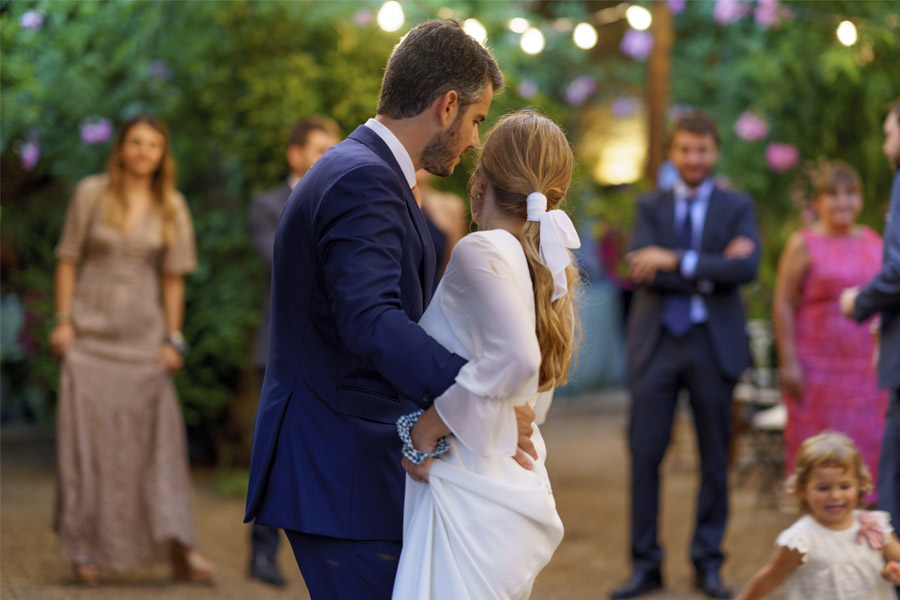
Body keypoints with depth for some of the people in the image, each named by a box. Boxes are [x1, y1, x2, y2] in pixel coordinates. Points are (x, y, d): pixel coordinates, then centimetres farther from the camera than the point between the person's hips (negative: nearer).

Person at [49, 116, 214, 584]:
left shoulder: (171, 207, 3)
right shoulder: (91, 194, -1)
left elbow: (174, 277, 5)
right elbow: (68, 260, 2)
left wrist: (173, 339, 0)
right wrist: (63, 320, -4)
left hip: (142, 332, 1)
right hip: (90, 330, -1)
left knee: (159, 435, -5)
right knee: (86, 437, 0)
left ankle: (178, 549, -7)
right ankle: (86, 550, 7)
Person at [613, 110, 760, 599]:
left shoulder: (737, 208, 7)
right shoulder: (650, 207, 10)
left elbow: (747, 267, -11)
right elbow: (642, 271, -7)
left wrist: (676, 261, -18)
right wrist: (710, 271, -14)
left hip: (714, 344, 0)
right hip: (656, 343, 0)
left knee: (715, 459, 4)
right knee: (645, 455, -2)